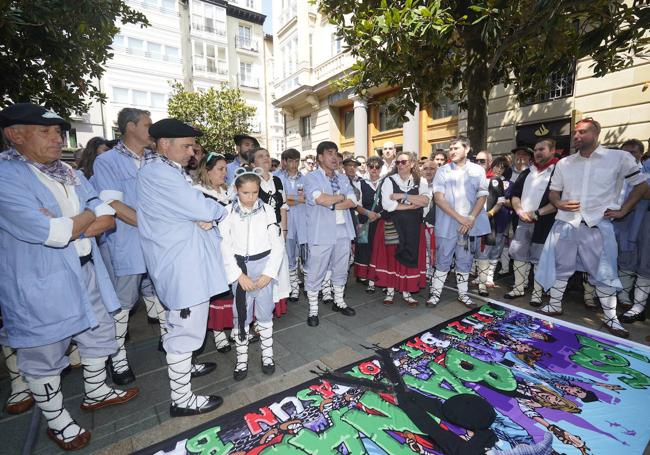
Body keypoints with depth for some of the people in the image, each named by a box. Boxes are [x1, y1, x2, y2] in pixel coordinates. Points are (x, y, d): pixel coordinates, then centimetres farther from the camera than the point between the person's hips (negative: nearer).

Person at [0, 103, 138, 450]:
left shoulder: (69, 173, 8)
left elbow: (108, 218, 2)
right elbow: (48, 232, -25)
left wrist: (67, 226, -14)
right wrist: (88, 216, -10)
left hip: (86, 272, 7)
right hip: (40, 285, -7)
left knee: (100, 335, 20)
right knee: (44, 356, 12)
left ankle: (95, 393, 44)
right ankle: (56, 421, 35)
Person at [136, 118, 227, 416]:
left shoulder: (171, 173, 15)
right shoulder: (159, 173, -18)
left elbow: (192, 210, 14)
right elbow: (204, 210, -24)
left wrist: (205, 219, -9)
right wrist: (218, 211, -2)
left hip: (185, 261, 11)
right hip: (182, 266, -11)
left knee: (180, 325, 25)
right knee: (185, 329, 1)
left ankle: (182, 367, 45)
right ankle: (182, 400, 17)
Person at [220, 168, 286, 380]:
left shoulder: (268, 211, -3)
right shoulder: (228, 212, -3)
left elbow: (277, 244, -3)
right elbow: (225, 247, -5)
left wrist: (269, 273, -10)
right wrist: (239, 275, -11)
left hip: (264, 266, 0)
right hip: (239, 268, 0)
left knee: (265, 313, 11)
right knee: (241, 315, 9)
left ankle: (267, 354, 30)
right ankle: (241, 358, 26)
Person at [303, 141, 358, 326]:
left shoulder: (343, 178, 13)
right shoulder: (311, 177, -4)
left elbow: (352, 202, 1)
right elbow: (320, 199, -21)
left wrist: (332, 204, -13)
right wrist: (341, 196, -6)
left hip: (343, 231, 6)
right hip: (321, 233, -5)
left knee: (340, 270, 18)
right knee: (315, 273, 4)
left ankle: (338, 302, 36)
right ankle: (313, 310, 20)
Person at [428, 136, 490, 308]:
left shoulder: (478, 170, 5)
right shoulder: (442, 171, 0)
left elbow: (482, 196, 2)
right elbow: (438, 198, -8)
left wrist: (471, 219, -12)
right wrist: (459, 218, -14)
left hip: (469, 224, 2)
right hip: (447, 225, -2)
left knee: (464, 261, 12)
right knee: (443, 261, 4)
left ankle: (463, 294, 26)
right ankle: (435, 293, 15)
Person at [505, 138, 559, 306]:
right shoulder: (527, 172, 15)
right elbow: (514, 193, 12)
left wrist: (537, 213, -15)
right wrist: (520, 211, -5)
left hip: (544, 223, -5)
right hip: (523, 222, 5)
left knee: (539, 259, 2)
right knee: (519, 255, 8)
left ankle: (537, 293, 14)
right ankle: (518, 288, 21)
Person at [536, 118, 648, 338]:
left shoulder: (619, 157, 0)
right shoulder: (564, 163, 7)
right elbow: (553, 191, 12)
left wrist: (622, 210, 0)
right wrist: (558, 203, -9)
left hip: (597, 225, -2)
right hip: (565, 223, 2)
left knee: (604, 273, 6)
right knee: (560, 267, 9)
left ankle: (611, 318, 21)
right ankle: (554, 306, 24)